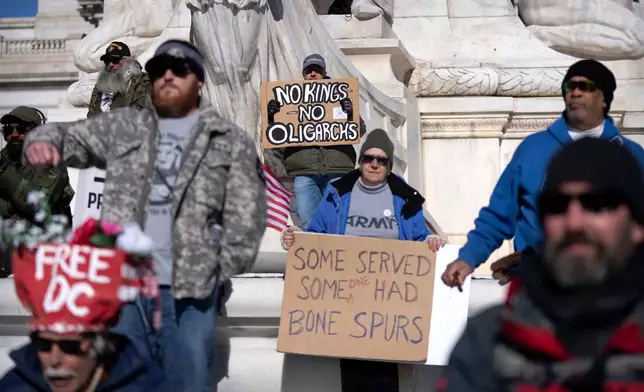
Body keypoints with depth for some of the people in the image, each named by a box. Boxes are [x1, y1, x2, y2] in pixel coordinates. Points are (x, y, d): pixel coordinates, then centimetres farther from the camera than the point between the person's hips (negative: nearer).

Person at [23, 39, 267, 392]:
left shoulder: (230, 142, 6)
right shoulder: (124, 127, 13)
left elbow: (246, 215, 2)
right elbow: (72, 136, 14)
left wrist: (223, 268, -5)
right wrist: (44, 140, -10)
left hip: (189, 291, -2)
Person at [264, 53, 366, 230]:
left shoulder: (338, 97, 14)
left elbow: (360, 130, 8)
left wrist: (351, 114, -14)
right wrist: (272, 117, -8)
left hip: (336, 170, 0)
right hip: (303, 171, 0)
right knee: (308, 224, -2)